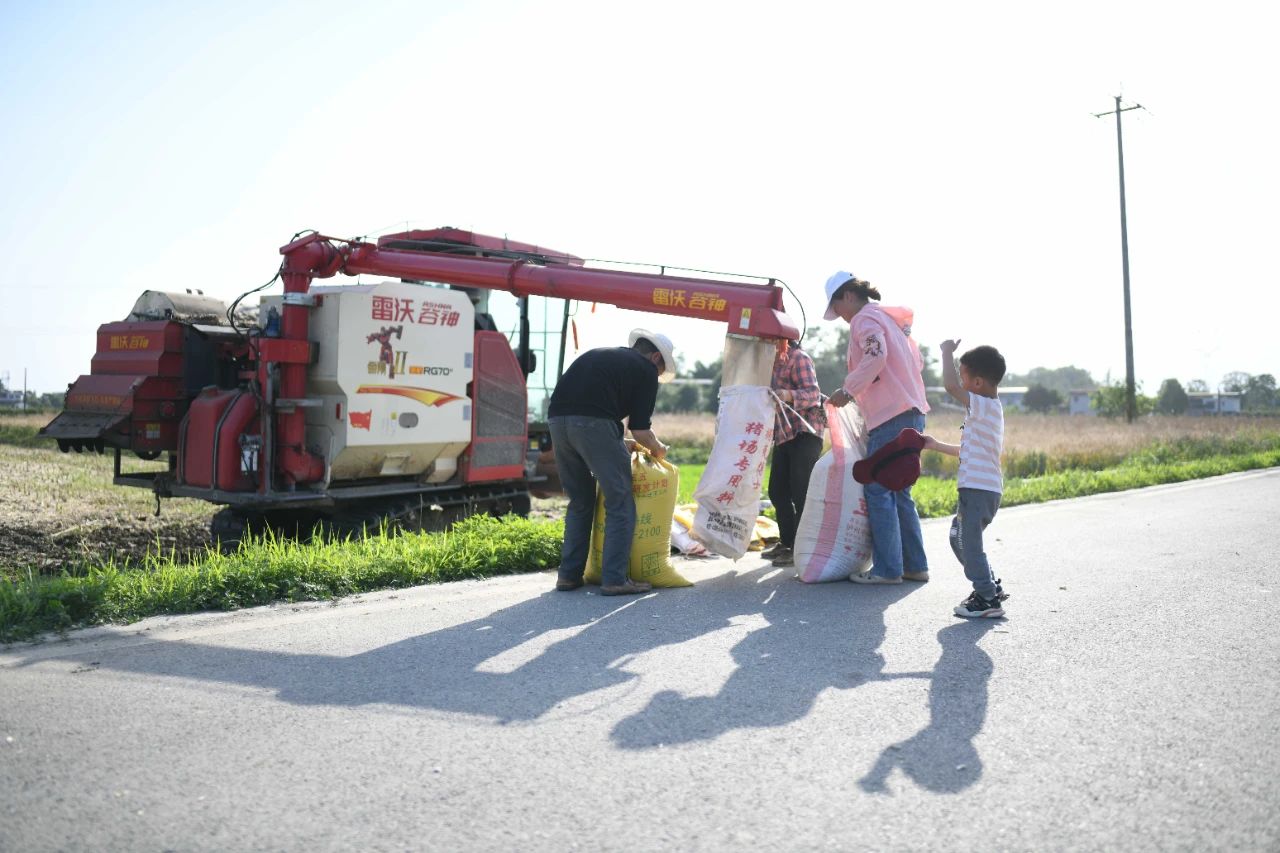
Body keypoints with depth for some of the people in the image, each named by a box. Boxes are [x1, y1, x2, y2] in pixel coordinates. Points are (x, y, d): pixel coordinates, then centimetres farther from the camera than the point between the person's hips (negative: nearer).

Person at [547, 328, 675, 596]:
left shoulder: (598, 354, 30)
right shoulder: (646, 370, 10)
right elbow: (640, 430, 3)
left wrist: (619, 445, 40)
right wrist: (659, 449, 24)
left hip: (557, 419, 7)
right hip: (593, 423, -7)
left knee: (580, 502, 19)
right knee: (620, 503, 5)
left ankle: (569, 575, 19)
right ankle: (614, 579, 2)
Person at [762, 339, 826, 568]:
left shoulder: (798, 358, -11)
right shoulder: (771, 362, 13)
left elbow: (813, 393, -22)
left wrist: (788, 396, -39)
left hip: (804, 433, -9)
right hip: (783, 435, 9)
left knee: (800, 492, -9)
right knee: (777, 491, 11)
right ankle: (787, 543, 23)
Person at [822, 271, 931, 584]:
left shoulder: (865, 318, -5)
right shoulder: (891, 319, 22)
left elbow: (875, 356, -24)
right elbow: (917, 361, 24)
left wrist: (848, 390, -16)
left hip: (891, 416, -9)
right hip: (912, 412, 9)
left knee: (878, 491, -5)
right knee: (899, 491, 13)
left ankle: (887, 569, -3)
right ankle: (915, 565, 16)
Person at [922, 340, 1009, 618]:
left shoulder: (984, 406, -15)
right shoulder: (990, 409, 17)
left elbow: (951, 386, -28)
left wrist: (947, 352, -15)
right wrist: (937, 446, 28)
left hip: (979, 489, -10)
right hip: (982, 488, 10)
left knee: (968, 543, -5)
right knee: (960, 538, 20)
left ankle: (987, 599, 1)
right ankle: (990, 587, 26)